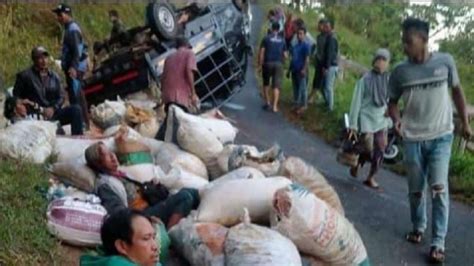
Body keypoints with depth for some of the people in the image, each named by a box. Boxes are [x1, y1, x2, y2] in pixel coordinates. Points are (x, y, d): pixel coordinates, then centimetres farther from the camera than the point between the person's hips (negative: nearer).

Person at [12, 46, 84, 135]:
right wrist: (40, 109, -11)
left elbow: (61, 97, 12)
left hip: (53, 113, 4)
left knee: (76, 108, -21)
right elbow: (16, 97, 1)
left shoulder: (54, 76, 16)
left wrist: (53, 108, -10)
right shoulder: (24, 76, 5)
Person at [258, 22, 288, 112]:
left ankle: (267, 102, 18)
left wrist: (260, 65, 0)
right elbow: (285, 55, 6)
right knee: (276, 86, 0)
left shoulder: (266, 38, -1)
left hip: (268, 63, -1)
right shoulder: (282, 40, 6)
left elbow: (261, 53, -6)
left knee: (266, 83, 18)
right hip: (278, 64, 1)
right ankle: (274, 106, -6)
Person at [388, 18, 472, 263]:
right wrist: (396, 119, -16)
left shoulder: (445, 61, -7)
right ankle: (418, 227, 34)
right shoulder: (400, 71, -6)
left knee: (439, 188, -9)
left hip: (441, 136, -1)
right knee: (415, 190, 10)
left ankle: (438, 242, 0)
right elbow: (393, 101, 5)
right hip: (412, 139, 1)